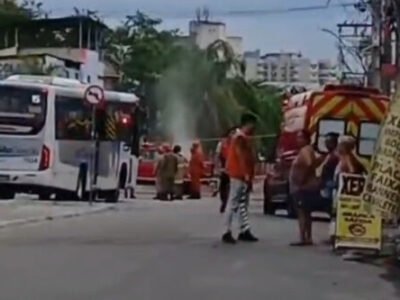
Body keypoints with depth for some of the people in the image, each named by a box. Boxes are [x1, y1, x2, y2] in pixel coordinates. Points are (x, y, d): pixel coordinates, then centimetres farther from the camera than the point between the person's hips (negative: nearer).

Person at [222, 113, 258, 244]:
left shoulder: (244, 138, 17)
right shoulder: (239, 138, -14)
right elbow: (241, 158, -21)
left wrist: (249, 176, 16)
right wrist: (246, 175, -25)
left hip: (244, 176, 10)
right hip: (239, 176, -10)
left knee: (243, 205, 11)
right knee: (233, 204, -7)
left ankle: (244, 231, 14)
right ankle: (227, 232, -5)